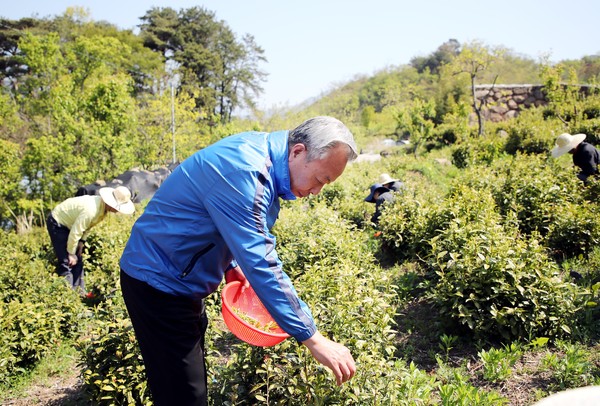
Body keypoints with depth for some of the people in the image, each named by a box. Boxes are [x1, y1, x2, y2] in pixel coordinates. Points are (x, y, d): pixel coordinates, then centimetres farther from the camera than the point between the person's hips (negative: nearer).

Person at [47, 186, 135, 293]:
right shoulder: (91, 210, -37)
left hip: (69, 223, 9)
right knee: (67, 262, -13)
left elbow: (87, 224, 7)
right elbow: (75, 233, -30)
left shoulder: (103, 205, -9)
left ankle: (79, 293, 19)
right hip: (57, 223, -9)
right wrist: (71, 254, -19)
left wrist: (81, 242, 3)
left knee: (78, 261, 11)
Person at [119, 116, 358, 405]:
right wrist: (313, 340, -28)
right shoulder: (241, 171, -29)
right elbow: (261, 265, -32)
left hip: (182, 281, 9)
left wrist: (232, 265, 2)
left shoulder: (259, 151, 0)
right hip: (159, 281, -9)